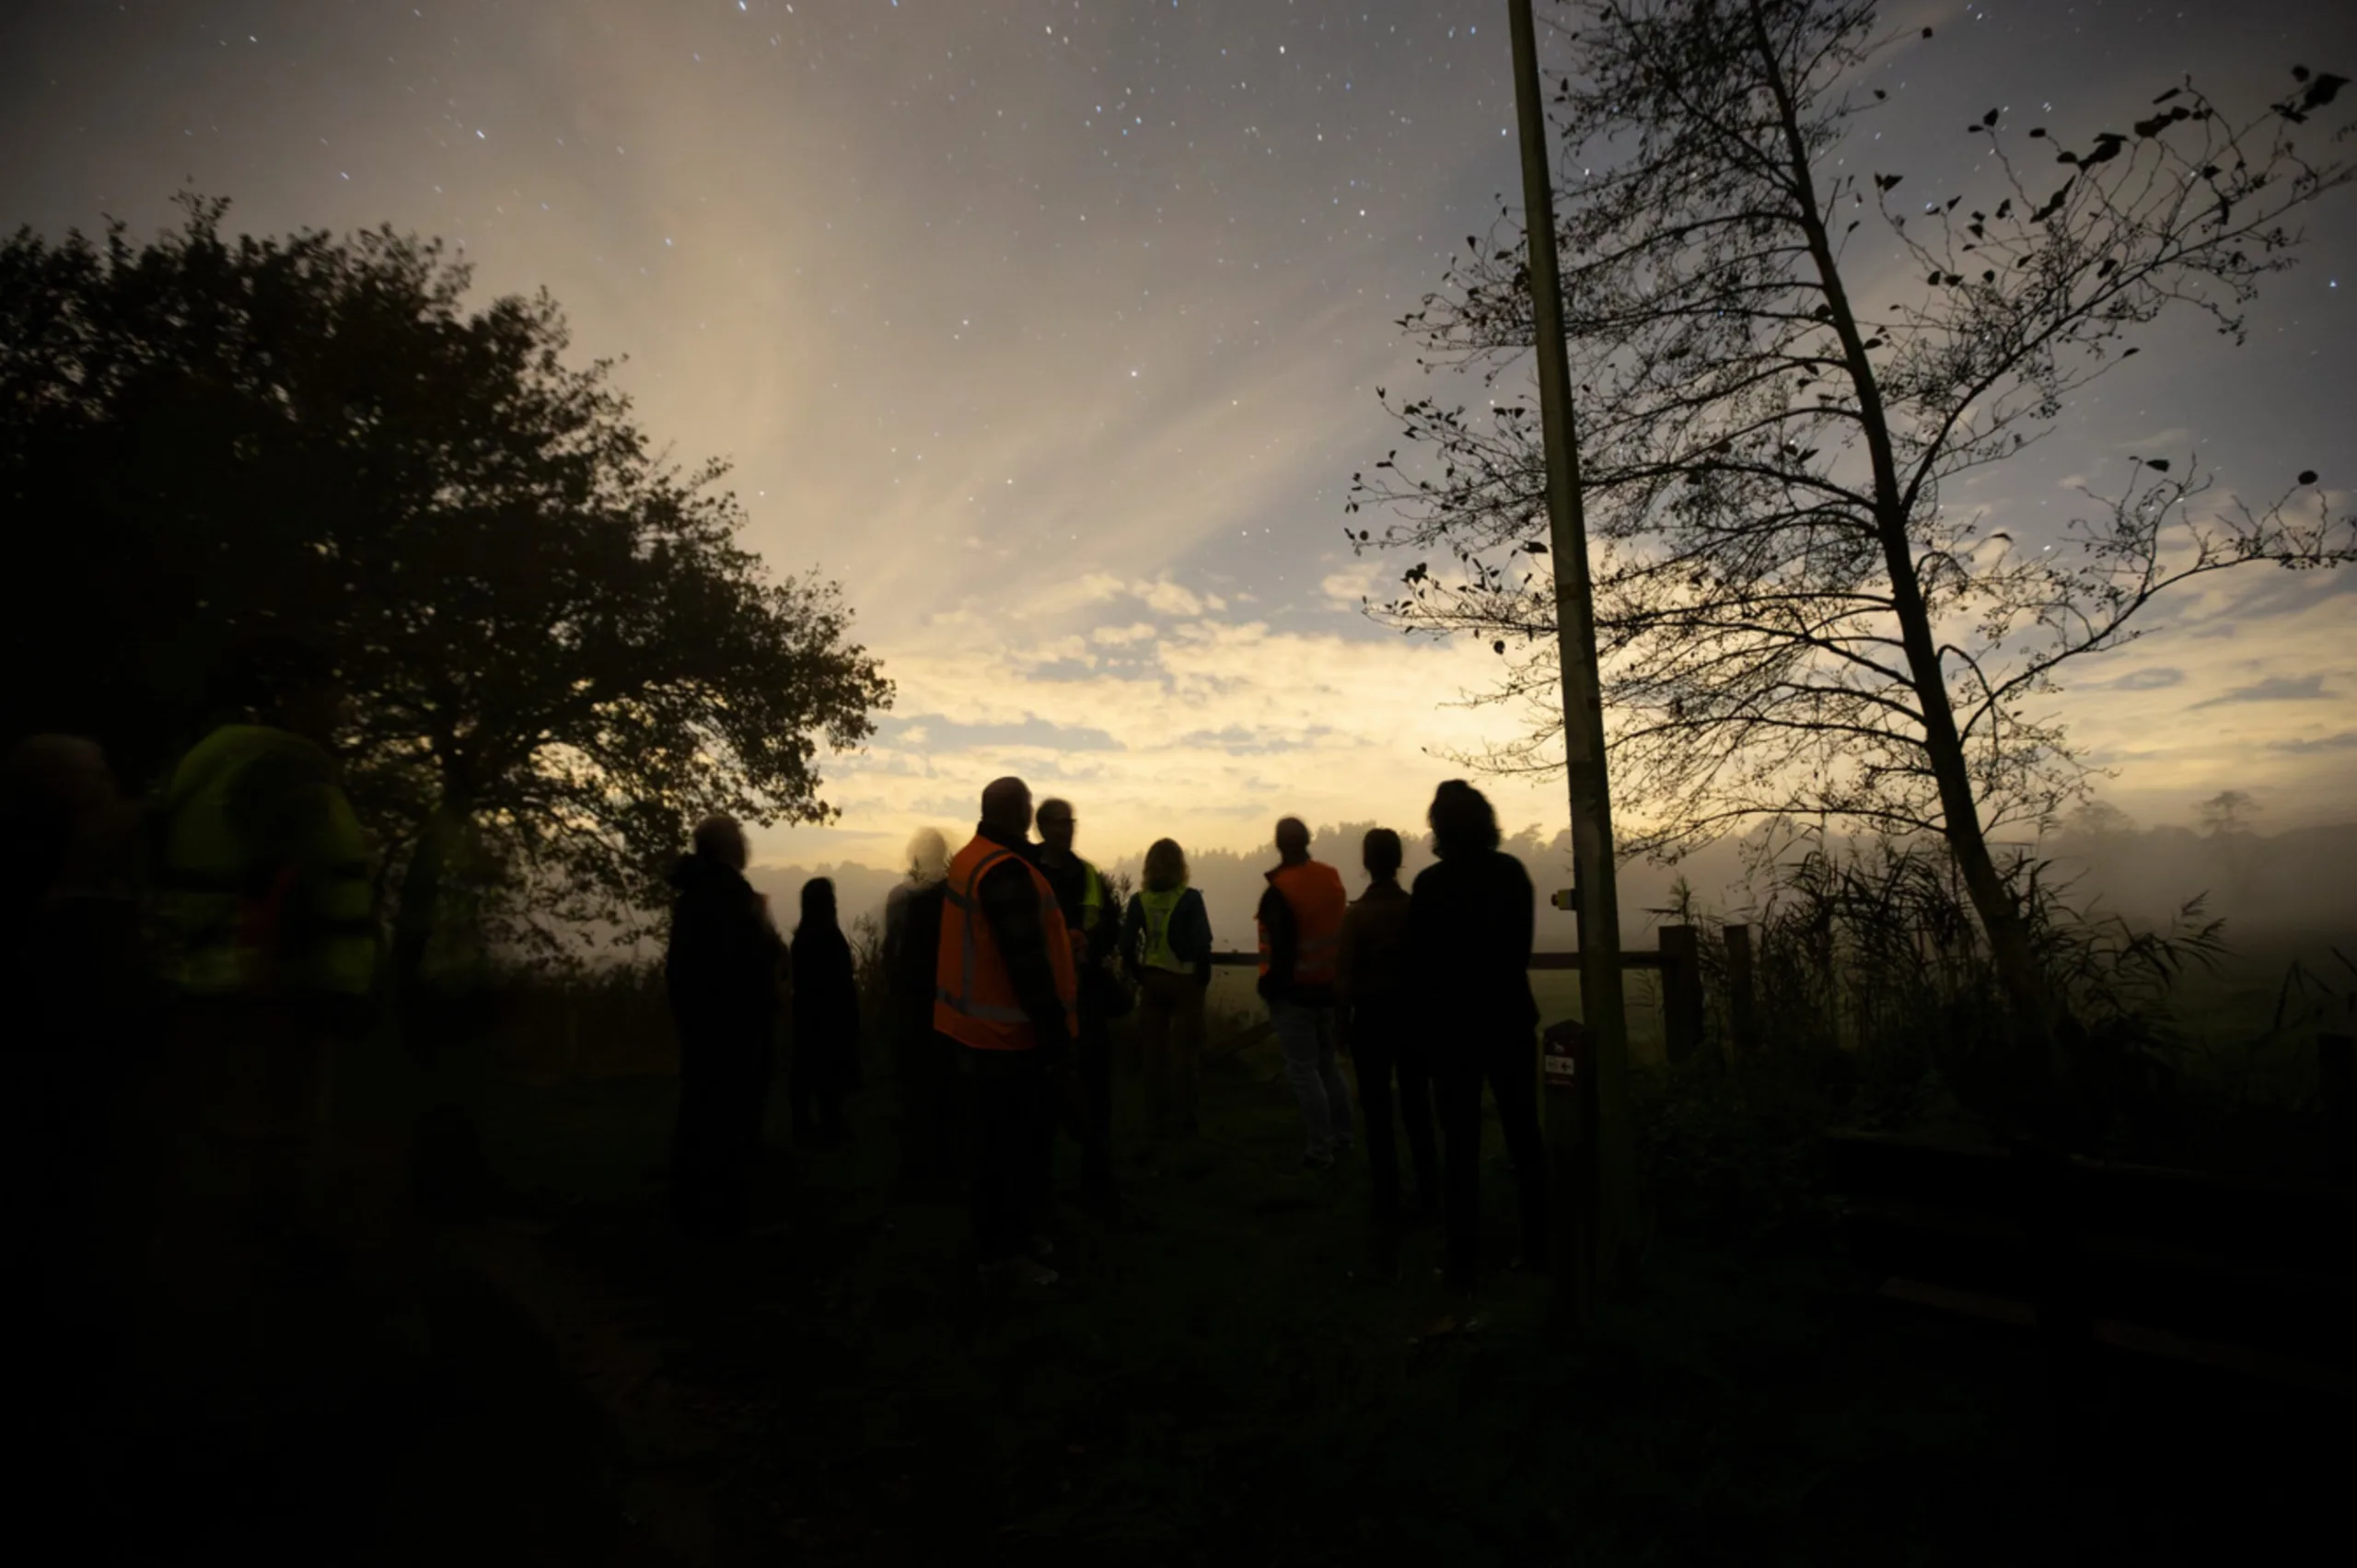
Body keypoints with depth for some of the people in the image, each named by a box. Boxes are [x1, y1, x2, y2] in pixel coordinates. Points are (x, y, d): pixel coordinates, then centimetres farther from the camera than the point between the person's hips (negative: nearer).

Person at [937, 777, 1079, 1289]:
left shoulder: (972, 859, 10)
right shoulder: (1007, 871, -23)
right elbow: (1028, 964, -26)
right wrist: (1057, 1037, -22)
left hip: (989, 1025, 10)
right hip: (1010, 1032, -10)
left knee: (1024, 1136, 21)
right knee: (1011, 1143, 3)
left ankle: (1010, 1232, 33)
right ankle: (1000, 1252, 16)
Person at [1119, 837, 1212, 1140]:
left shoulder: (1139, 900, -2)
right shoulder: (1190, 898, -11)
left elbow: (1127, 945, -6)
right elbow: (1202, 944, -16)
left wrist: (1140, 977, 6)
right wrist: (1203, 979, -2)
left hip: (1152, 982, 3)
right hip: (1185, 982, -3)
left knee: (1154, 1053, 12)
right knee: (1183, 1053, 7)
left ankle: (1156, 1120, 20)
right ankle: (1180, 1121, 12)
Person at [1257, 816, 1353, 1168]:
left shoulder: (1279, 891, -19)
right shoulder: (1332, 879, 3)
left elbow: (1281, 948, -21)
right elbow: (1340, 931, 11)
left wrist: (1269, 987, -11)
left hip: (1294, 992, -7)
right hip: (1329, 987, 7)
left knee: (1303, 1070, 1)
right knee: (1328, 1063, 20)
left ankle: (1321, 1149, 5)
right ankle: (1342, 1137, 27)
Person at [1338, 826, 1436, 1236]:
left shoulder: (1356, 914, -11)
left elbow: (1344, 977, -11)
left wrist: (1343, 1023, 1)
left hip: (1371, 1016, -3)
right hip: (1413, 1013, 3)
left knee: (1377, 1112, 7)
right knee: (1417, 1108, 16)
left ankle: (1388, 1202, 10)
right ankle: (1428, 1194, 22)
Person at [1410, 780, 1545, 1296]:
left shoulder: (1430, 884, -14)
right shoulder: (1512, 871, -5)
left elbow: (1418, 960, -7)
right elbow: (1521, 946, 5)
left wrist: (1429, 1016, 7)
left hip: (1454, 1025, -2)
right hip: (1509, 1018, 3)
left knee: (1460, 1143, 6)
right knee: (1523, 1134, 15)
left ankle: (1463, 1259, 10)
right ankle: (1538, 1244, 23)